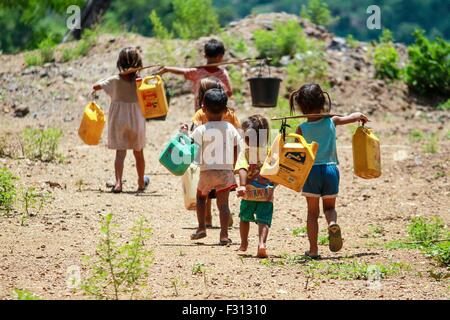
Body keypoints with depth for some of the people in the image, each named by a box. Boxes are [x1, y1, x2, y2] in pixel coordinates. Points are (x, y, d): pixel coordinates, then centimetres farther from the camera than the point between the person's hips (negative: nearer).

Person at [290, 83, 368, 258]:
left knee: (312, 212, 11)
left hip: (311, 171, -1)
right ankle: (333, 224, -17)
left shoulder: (302, 129, -6)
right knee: (330, 207, 17)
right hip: (331, 169, 1)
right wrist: (362, 117, 34)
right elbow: (357, 116, 12)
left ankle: (313, 249, 9)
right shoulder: (332, 121, -1)